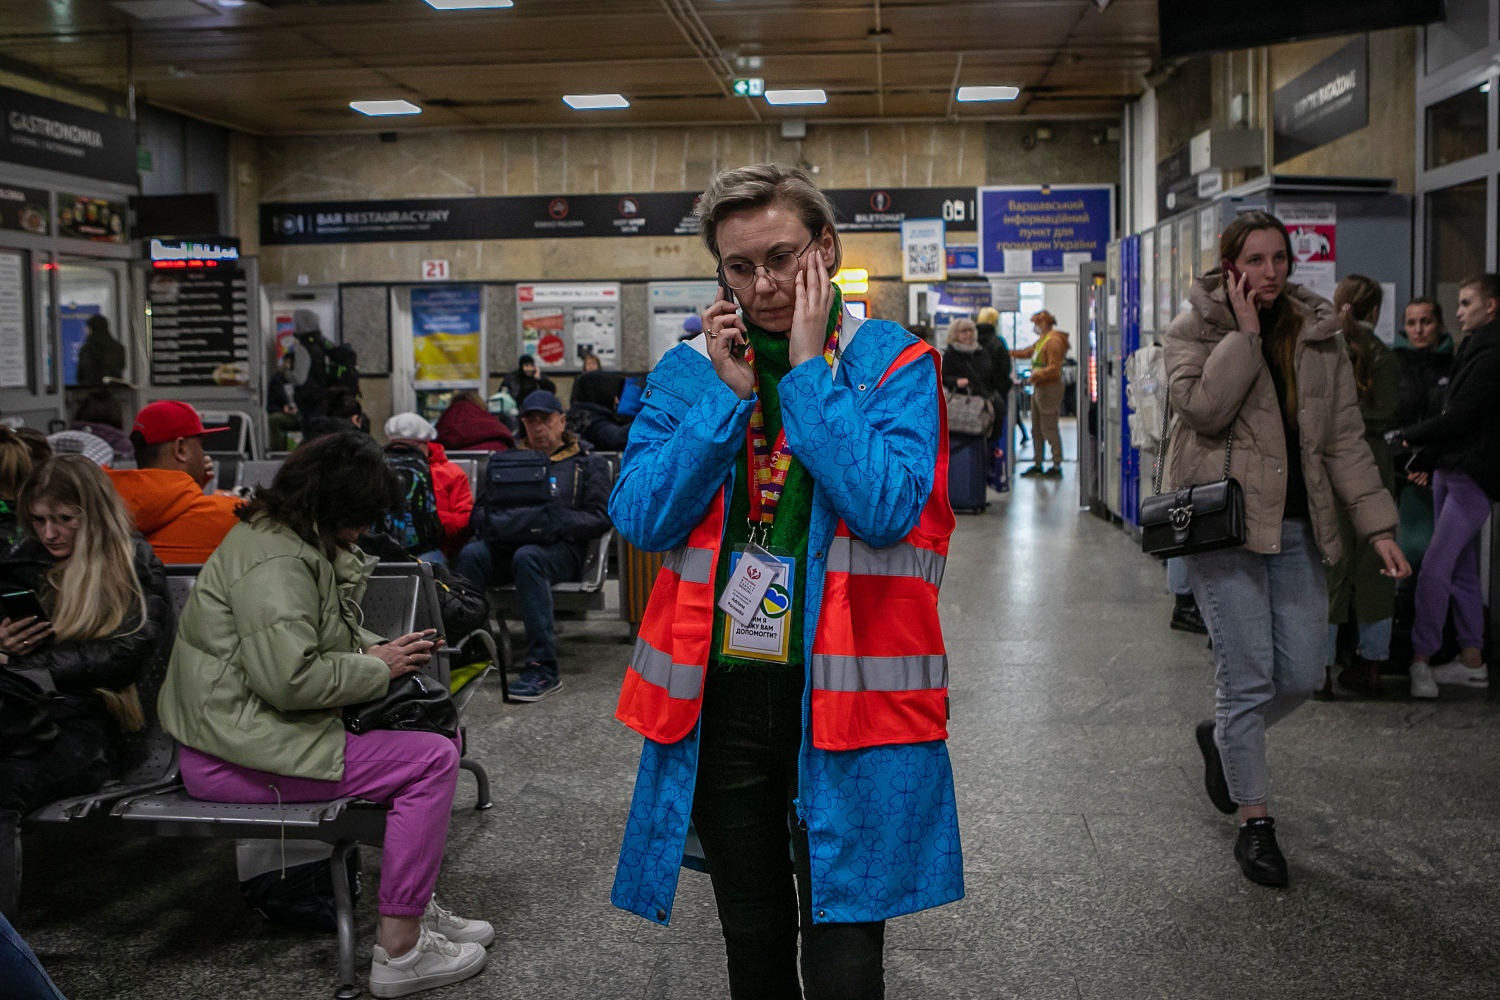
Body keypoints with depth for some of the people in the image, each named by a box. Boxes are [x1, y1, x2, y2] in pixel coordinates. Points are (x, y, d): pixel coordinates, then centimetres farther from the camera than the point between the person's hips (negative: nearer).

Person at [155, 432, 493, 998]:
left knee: (430, 733, 10)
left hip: (252, 727, 11)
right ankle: (399, 951, -12)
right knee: (434, 760, -17)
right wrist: (378, 668, -13)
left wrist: (375, 649, 7)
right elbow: (290, 678, -28)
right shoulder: (275, 561, -21)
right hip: (233, 754, -11)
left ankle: (418, 908, 15)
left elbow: (318, 635, 27)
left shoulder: (287, 537, 14)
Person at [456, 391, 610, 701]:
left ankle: (544, 667, -41)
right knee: (470, 554, -31)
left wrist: (557, 522, -13)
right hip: (506, 543, 3)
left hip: (559, 547, -3)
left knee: (527, 557, -39)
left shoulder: (587, 463, 18)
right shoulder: (506, 460, 29)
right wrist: (493, 522, -3)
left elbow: (600, 518, 5)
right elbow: (480, 510, 23)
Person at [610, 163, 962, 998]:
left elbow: (886, 509, -19)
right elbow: (641, 519, -5)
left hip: (845, 696, -3)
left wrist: (810, 371, -15)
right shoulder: (690, 370, 6)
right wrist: (728, 396, -10)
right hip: (721, 694, 4)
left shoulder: (895, 364, -3)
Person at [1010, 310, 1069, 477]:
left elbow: (1054, 368, -23)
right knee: (1037, 428, 14)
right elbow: (1028, 352, 30)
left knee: (1049, 429, -8)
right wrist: (1009, 353, 27)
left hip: (1049, 389, -11)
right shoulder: (1042, 339, 16)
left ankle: (1057, 466, -3)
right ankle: (1037, 464, 22)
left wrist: (1036, 376, -30)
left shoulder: (1053, 341, -16)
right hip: (1039, 388, 11)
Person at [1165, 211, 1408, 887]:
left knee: (1302, 675, 5)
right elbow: (1201, 407, -19)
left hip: (1297, 527, 5)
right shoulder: (1196, 328, -1)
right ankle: (1254, 822, 10)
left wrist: (1378, 527, 4)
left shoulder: (1318, 337, 11)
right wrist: (1244, 332, -15)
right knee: (1248, 675, -4)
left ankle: (1221, 736, 35)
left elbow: (1345, 440, 10)